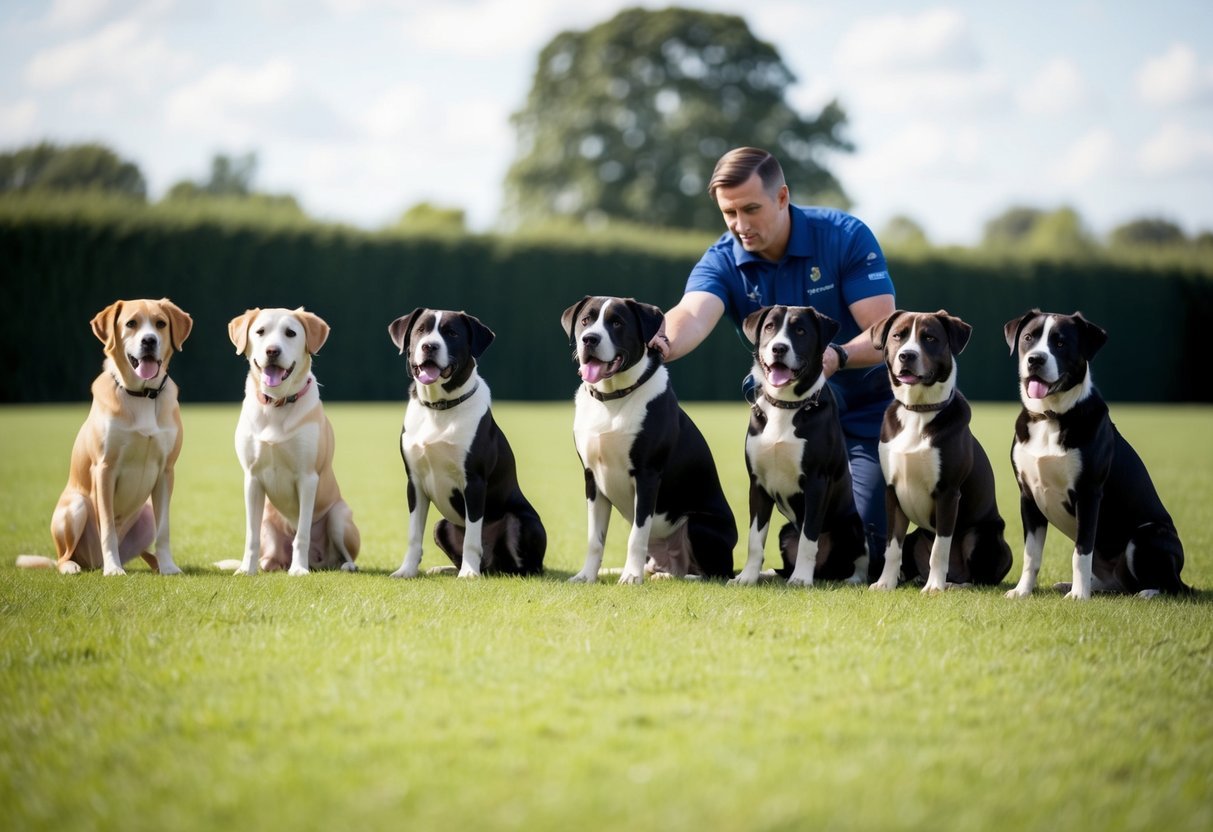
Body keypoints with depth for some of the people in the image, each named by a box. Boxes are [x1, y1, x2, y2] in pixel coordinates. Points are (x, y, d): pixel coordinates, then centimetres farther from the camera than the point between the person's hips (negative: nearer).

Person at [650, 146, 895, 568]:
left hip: (867, 410, -3)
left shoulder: (846, 236, -18)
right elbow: (693, 315, -37)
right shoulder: (723, 262, -14)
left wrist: (838, 356, -46)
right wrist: (663, 344, -61)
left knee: (867, 548, -12)